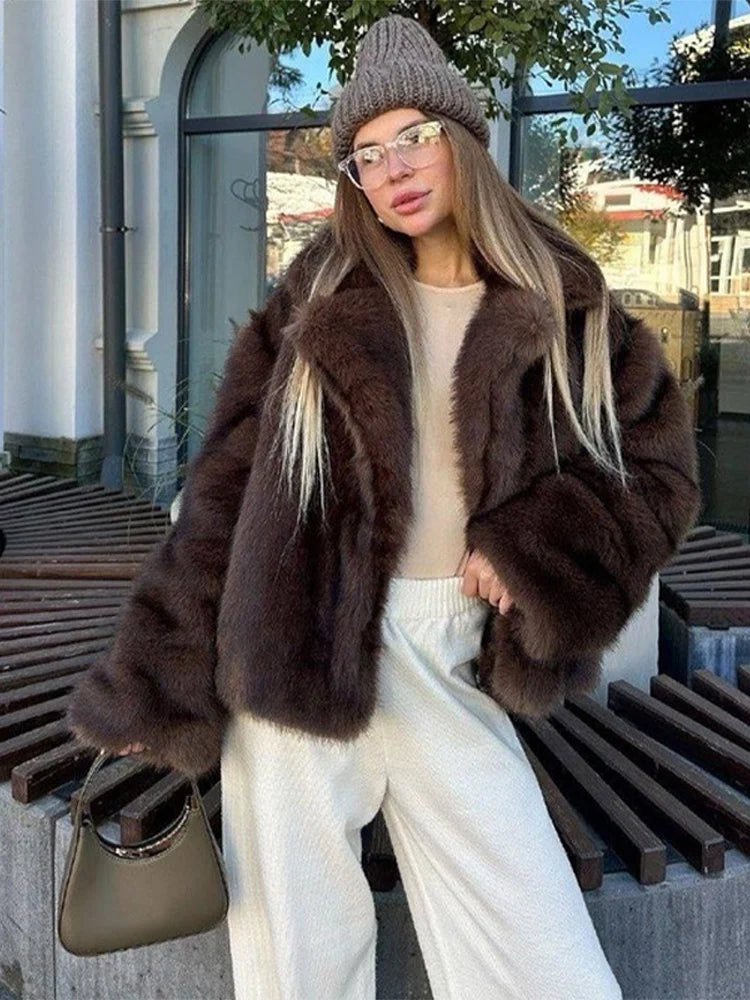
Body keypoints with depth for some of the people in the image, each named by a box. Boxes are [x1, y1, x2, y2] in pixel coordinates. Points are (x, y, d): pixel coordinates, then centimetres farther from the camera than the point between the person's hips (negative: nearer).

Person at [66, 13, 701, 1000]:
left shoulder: (564, 309, 6)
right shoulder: (317, 300, 6)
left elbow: (658, 468, 9)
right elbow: (225, 487, 4)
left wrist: (545, 551, -9)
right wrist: (155, 684, 2)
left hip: (452, 664, 0)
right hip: (300, 652, 0)